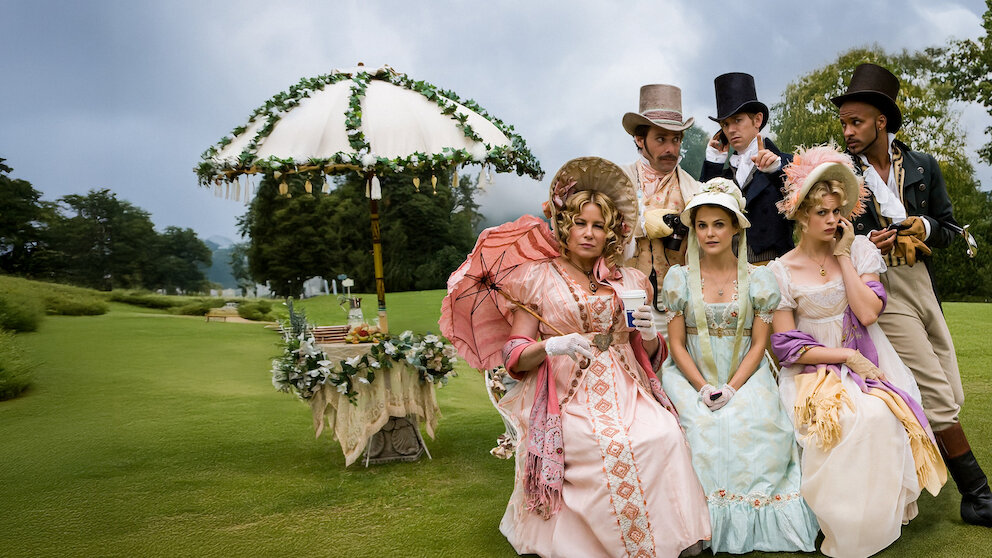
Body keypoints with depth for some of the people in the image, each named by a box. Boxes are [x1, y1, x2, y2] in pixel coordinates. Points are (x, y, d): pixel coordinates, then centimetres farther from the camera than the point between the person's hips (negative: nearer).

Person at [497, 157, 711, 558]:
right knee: (614, 445, -29)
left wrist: (649, 335, -4)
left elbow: (650, 358, 19)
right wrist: (552, 346, -18)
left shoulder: (630, 281, 16)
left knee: (666, 435, -25)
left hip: (625, 386, 3)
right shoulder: (538, 278, 7)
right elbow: (514, 356, 2)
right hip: (568, 392, -3)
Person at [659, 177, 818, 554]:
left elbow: (759, 343, 1)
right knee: (704, 425, -28)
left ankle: (752, 524, -10)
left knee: (754, 424, -28)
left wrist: (731, 387, -14)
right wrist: (703, 388, -12)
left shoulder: (758, 279, 5)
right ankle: (713, 526, -14)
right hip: (692, 375, 0)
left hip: (745, 375, 0)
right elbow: (676, 344, 2)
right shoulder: (679, 278, 5)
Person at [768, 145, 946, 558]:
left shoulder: (859, 250, 5)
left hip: (867, 362, 2)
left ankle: (879, 519, -8)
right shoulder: (782, 270, -1)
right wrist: (846, 356, -14)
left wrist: (843, 255, -9)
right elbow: (787, 346, -6)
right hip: (814, 370, -2)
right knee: (850, 419, -33)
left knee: (882, 416, -30)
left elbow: (868, 313, -11)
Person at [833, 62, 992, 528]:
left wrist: (922, 227, -9)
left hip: (923, 286, 6)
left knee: (950, 396, 7)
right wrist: (864, 243, -16)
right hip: (880, 292, -5)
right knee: (939, 399, -6)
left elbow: (948, 229, 12)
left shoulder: (923, 167, 9)